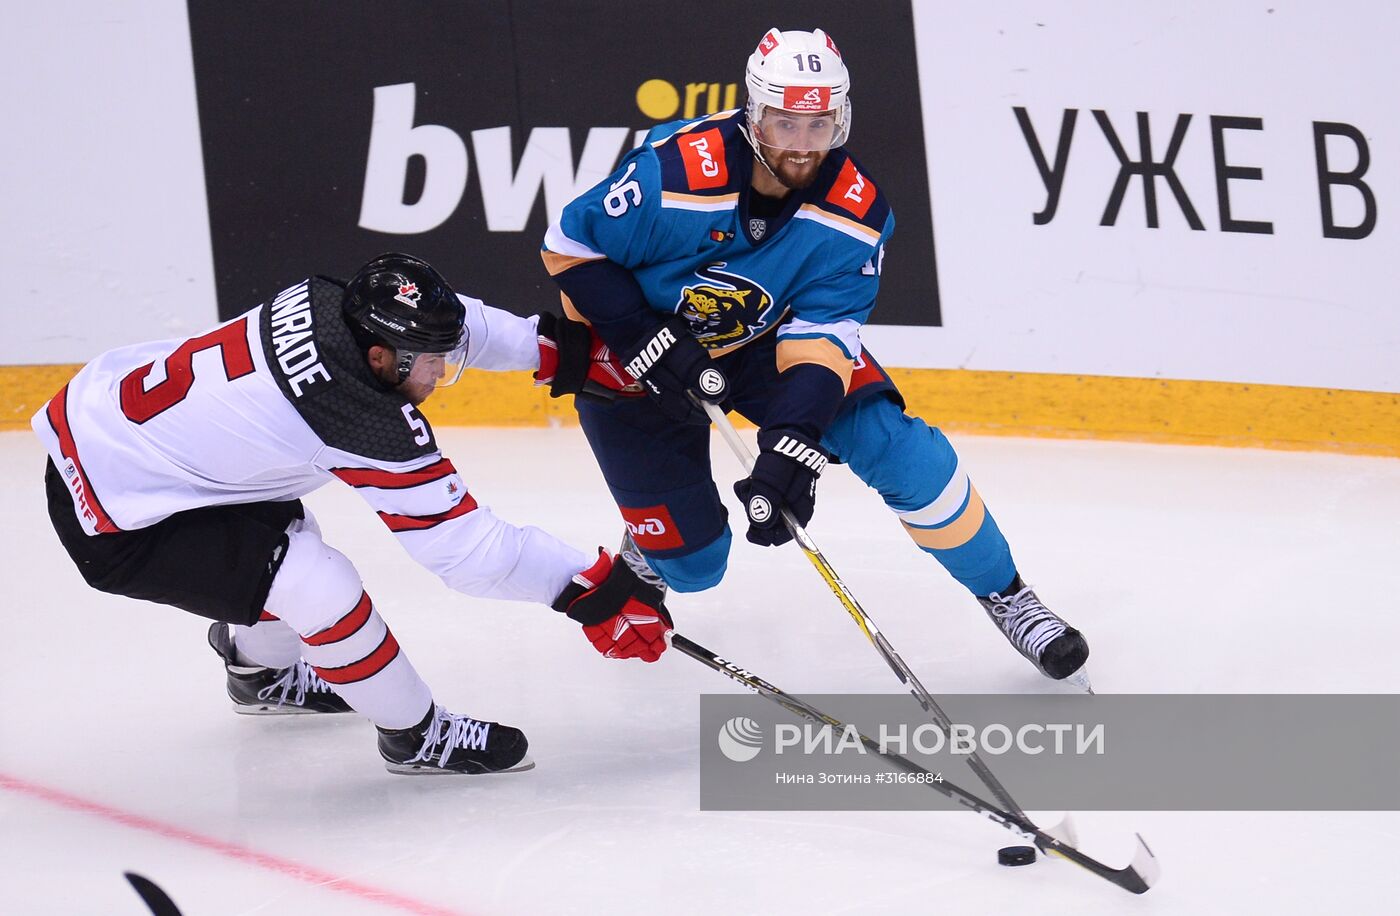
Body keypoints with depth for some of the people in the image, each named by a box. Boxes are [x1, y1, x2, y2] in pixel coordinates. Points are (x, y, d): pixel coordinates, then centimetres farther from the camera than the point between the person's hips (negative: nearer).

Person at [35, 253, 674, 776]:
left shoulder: (327, 303, -7)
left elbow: (452, 325, 15)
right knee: (318, 583, -16)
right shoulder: (366, 422, -28)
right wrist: (591, 589, -18)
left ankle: (261, 672, 55)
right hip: (112, 524, -10)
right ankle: (415, 737, 4)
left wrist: (550, 343, 11)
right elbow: (461, 545, -22)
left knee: (279, 528, 29)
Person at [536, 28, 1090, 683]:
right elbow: (570, 243, -19)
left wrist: (791, 444, -40)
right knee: (691, 564, -2)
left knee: (900, 450, -15)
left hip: (767, 341, 2)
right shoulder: (675, 172, -32)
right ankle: (644, 551, 38)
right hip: (639, 356, -2)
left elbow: (821, 333, -25)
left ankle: (1003, 593, 6)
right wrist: (640, 339, -27)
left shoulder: (854, 212, -21)